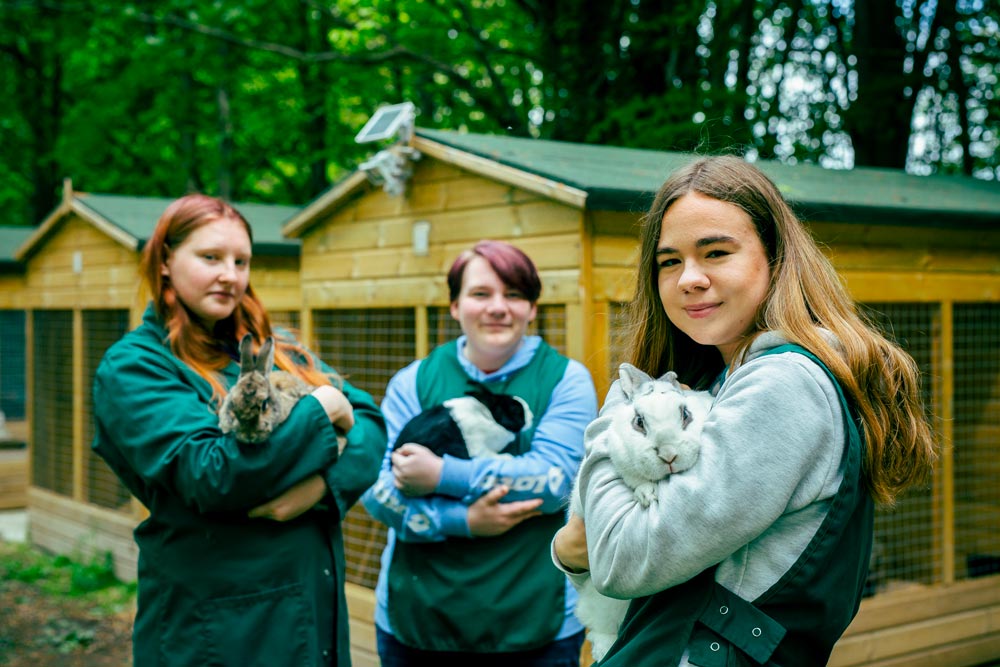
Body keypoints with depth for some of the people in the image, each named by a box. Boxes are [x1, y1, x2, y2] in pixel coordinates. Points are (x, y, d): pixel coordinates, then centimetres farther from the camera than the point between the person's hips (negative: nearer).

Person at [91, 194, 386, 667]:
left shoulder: (272, 349, 10)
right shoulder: (133, 367, -8)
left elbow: (369, 420, 1)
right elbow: (211, 475, -22)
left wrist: (324, 484, -19)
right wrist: (321, 411, -13)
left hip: (315, 603, 6)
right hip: (213, 627, -6)